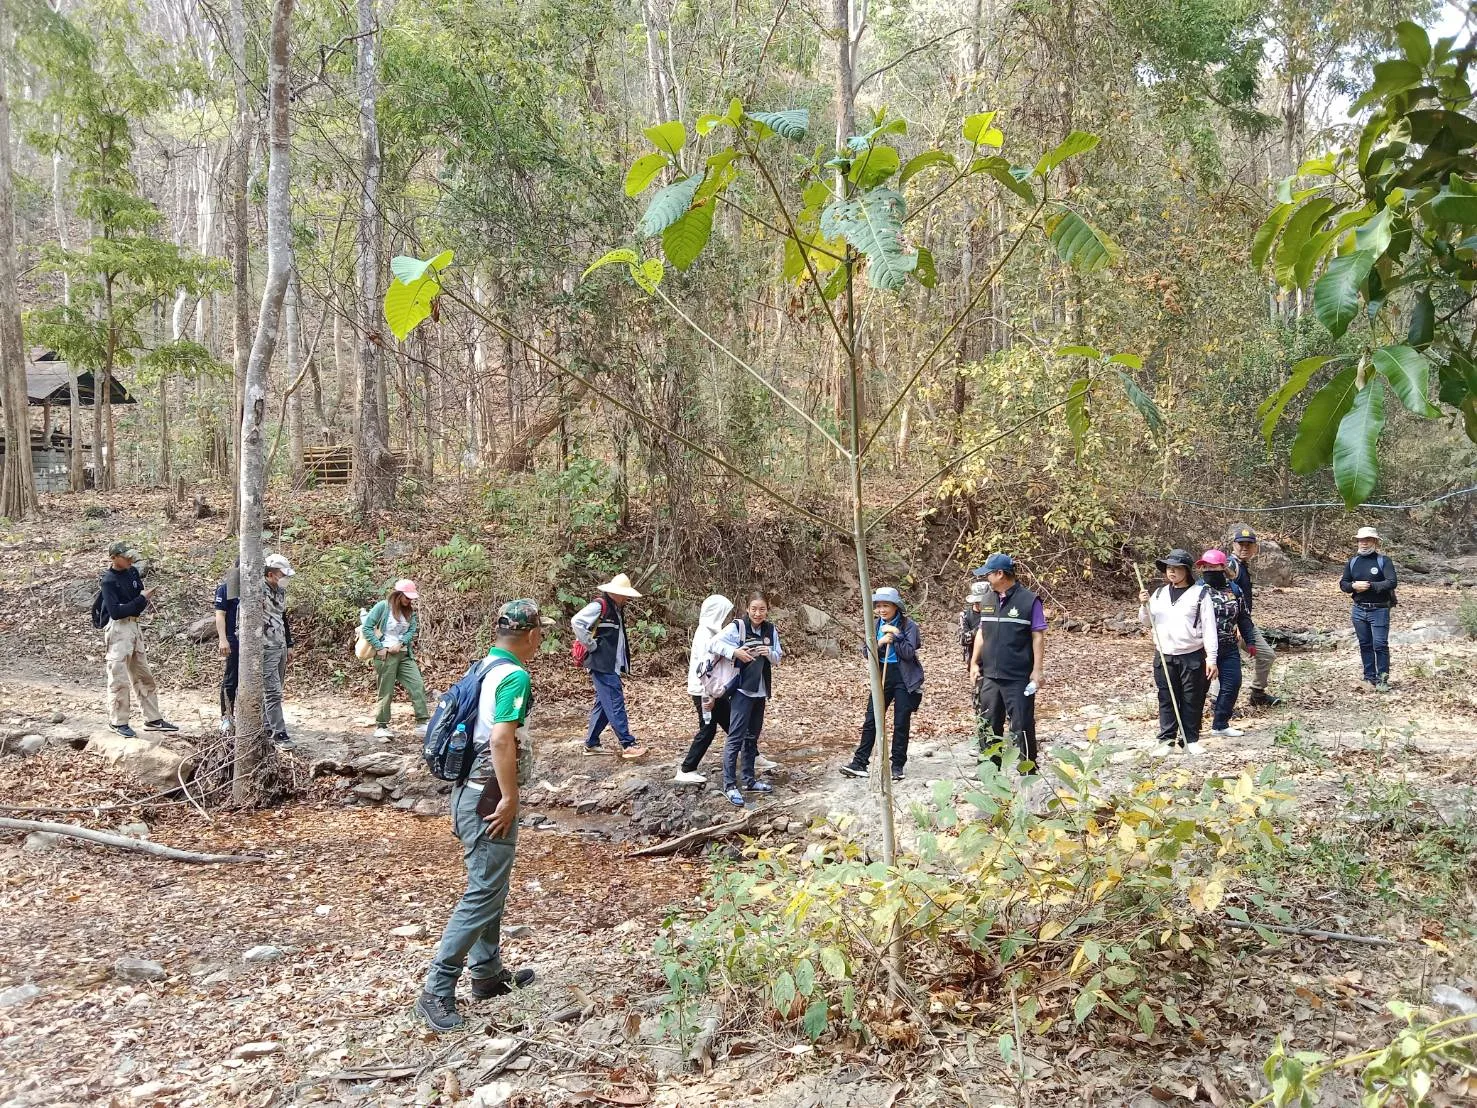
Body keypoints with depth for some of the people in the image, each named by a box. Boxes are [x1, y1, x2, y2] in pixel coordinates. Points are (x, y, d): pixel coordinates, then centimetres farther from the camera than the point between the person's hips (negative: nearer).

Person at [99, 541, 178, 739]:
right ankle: (118, 722, 9)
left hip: (134, 626, 8)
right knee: (119, 678, -2)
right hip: (118, 629, -8)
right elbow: (115, 611, -21)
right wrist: (141, 599, -21)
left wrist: (147, 597, -11)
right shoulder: (108, 581, -13)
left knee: (144, 676, 12)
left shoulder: (132, 573, 7)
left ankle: (153, 719, 19)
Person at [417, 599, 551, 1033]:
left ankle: (487, 973, 32)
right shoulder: (515, 677, -18)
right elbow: (501, 741, -28)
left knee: (489, 887, 20)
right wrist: (510, 799, -21)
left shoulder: (486, 669, 11)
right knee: (484, 894, -5)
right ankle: (437, 992, -3)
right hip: (489, 798, -10)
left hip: (472, 791, 10)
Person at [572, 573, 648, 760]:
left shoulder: (617, 609, 16)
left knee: (603, 703, 13)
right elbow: (577, 622, -23)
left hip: (612, 665, 10)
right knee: (615, 704, -9)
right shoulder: (599, 605, -12)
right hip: (602, 664, -10)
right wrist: (590, 645, -17)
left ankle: (591, 744, 21)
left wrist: (624, 665, 16)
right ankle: (628, 745, -8)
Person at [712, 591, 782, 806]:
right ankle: (729, 785, -6)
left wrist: (769, 653, -12)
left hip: (760, 691, 6)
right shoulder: (737, 627, -10)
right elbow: (716, 643, -16)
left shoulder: (771, 630, 5)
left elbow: (778, 658, 8)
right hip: (741, 690, -6)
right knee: (736, 737, -8)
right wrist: (735, 652, -27)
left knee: (752, 737, 16)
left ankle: (749, 779, 27)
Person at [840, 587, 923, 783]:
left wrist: (895, 634, -22)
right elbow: (866, 651, 1)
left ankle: (898, 765, 12)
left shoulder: (908, 626, -8)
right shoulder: (876, 625, 5)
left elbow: (908, 653, -17)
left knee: (901, 722, 2)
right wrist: (879, 643, -17)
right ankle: (859, 762, 7)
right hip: (882, 675, 4)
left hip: (905, 678, -4)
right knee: (871, 720, 3)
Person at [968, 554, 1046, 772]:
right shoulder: (988, 600, 11)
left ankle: (1028, 771, 9)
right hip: (989, 676, 6)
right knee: (988, 725, 11)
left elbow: (1038, 636, -8)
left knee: (1021, 727, -1)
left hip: (1019, 678, -6)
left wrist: (1038, 669, -13)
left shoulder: (1029, 600, -8)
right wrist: (974, 663, 13)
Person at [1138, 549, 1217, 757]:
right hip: (1164, 656, 3)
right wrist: (1144, 605, -7)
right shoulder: (1159, 593, 10)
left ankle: (1190, 740, 16)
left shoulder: (1200, 594, -3)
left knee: (1192, 700, 4)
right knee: (1167, 699, 7)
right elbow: (1147, 623, 13)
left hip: (1192, 656, -3)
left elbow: (1209, 627, -6)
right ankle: (1166, 739, 14)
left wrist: (1211, 657, -11)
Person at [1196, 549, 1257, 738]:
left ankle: (1220, 724, 21)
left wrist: (1250, 641, 11)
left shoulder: (1233, 590, 7)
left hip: (1229, 649, 5)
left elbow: (1244, 618, 14)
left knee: (1232, 685, 6)